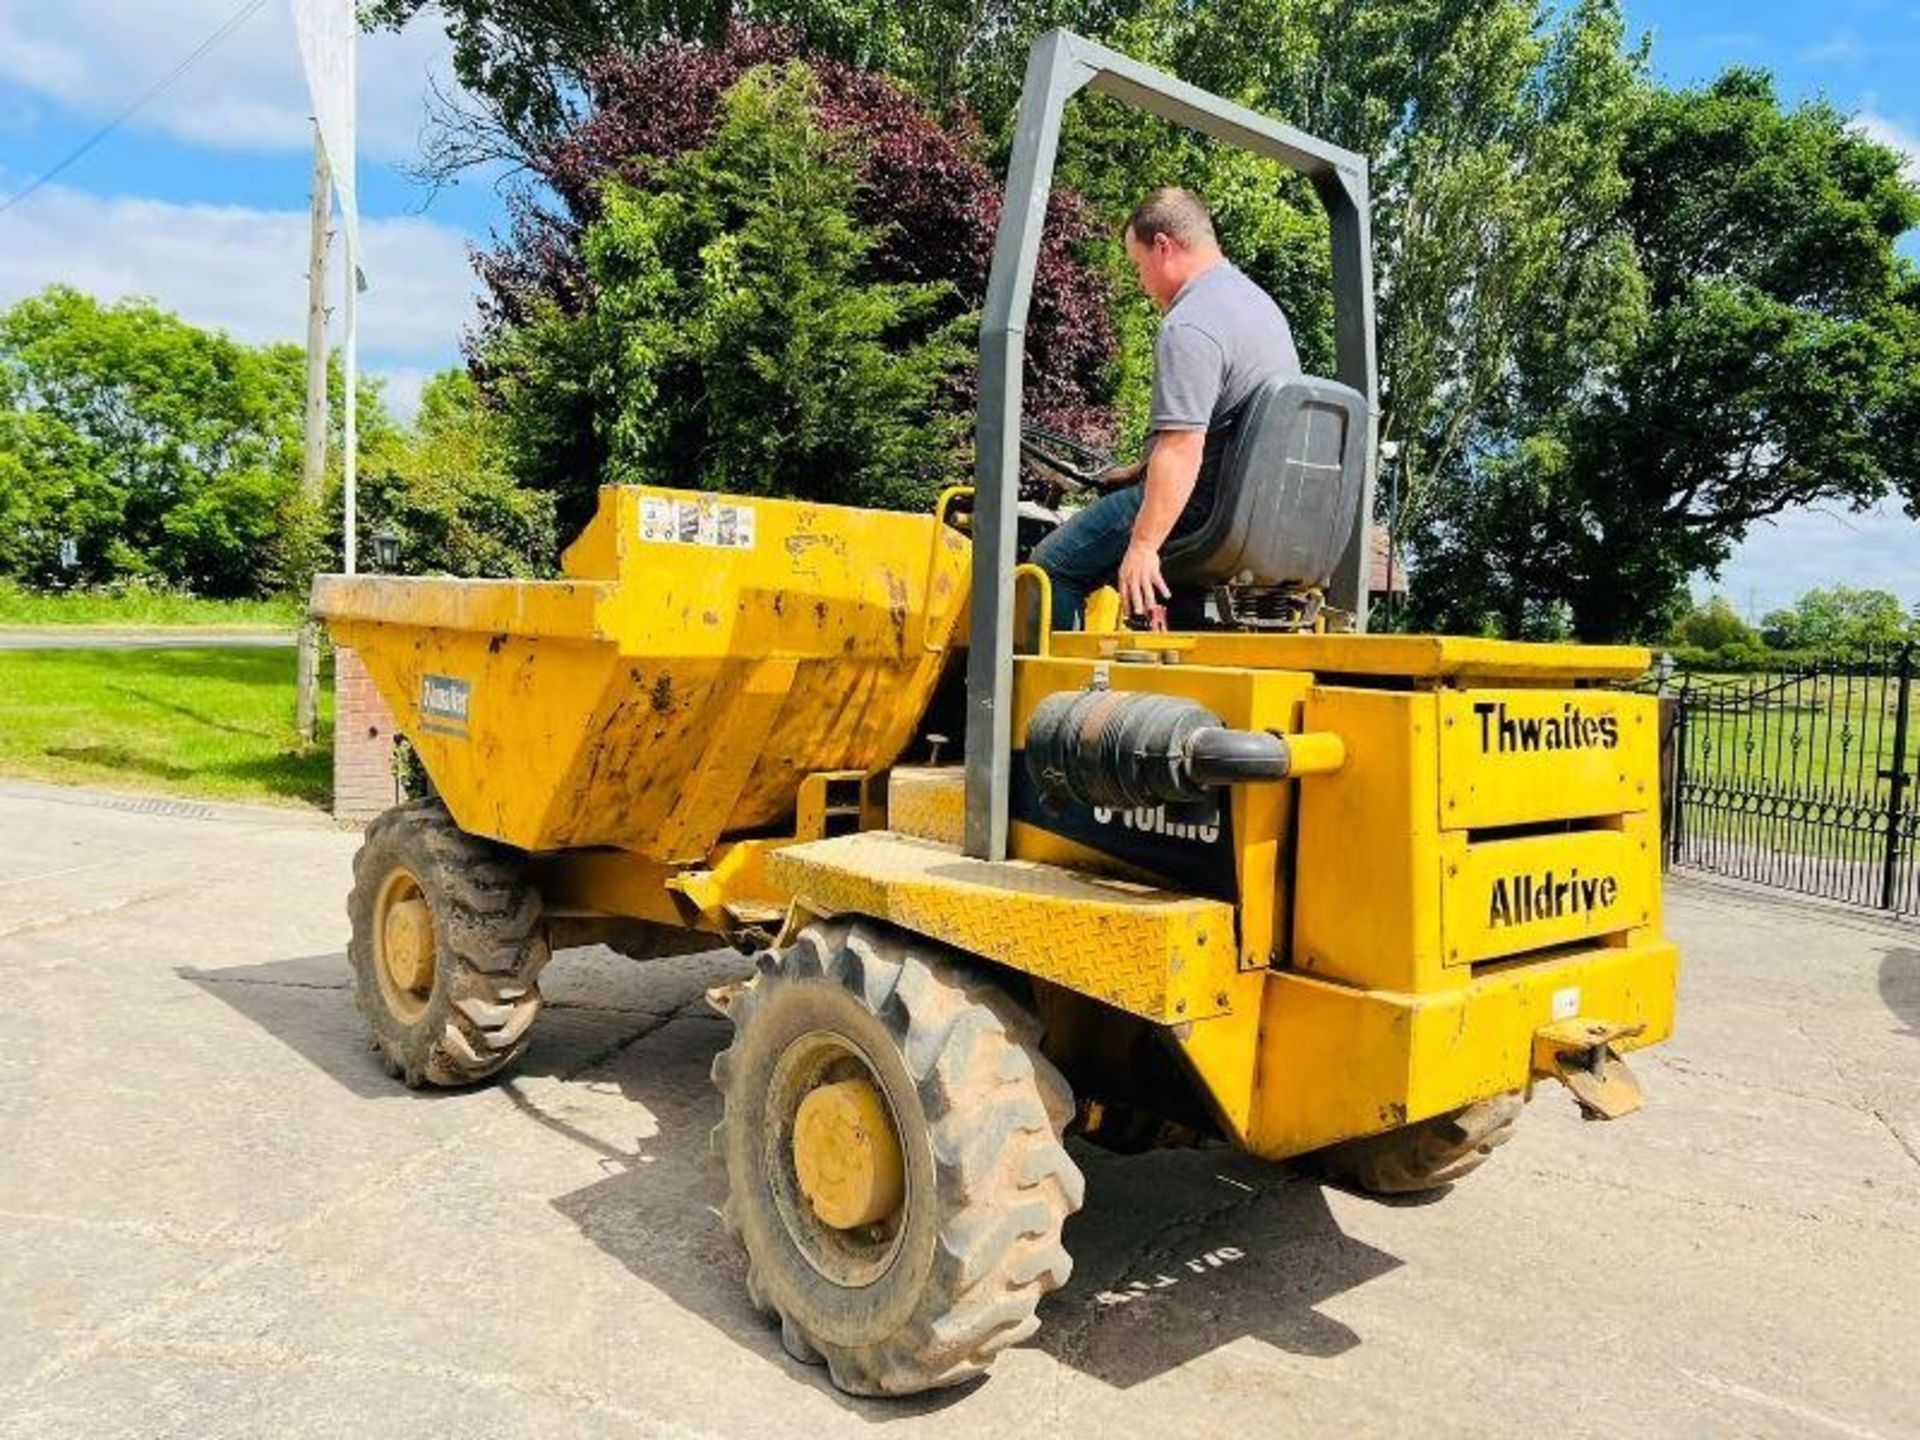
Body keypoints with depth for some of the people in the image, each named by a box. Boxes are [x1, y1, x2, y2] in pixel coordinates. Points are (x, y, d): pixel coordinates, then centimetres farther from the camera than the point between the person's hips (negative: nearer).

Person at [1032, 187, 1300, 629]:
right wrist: (1142, 471, 27)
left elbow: (1181, 448, -28)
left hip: (1203, 508, -10)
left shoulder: (1189, 327, -19)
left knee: (1053, 563, -6)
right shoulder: (1258, 300, 15)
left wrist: (1143, 546, -29)